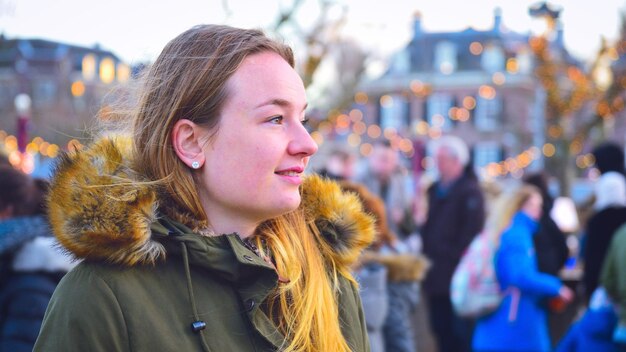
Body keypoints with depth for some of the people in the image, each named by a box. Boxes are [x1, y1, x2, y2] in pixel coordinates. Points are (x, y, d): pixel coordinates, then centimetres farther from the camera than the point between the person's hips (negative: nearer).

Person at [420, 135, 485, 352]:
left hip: (458, 276, -7)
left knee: (461, 332, -5)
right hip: (436, 276, 8)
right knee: (441, 330, 11)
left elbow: (471, 232, -15)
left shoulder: (470, 191, -7)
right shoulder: (434, 190, 17)